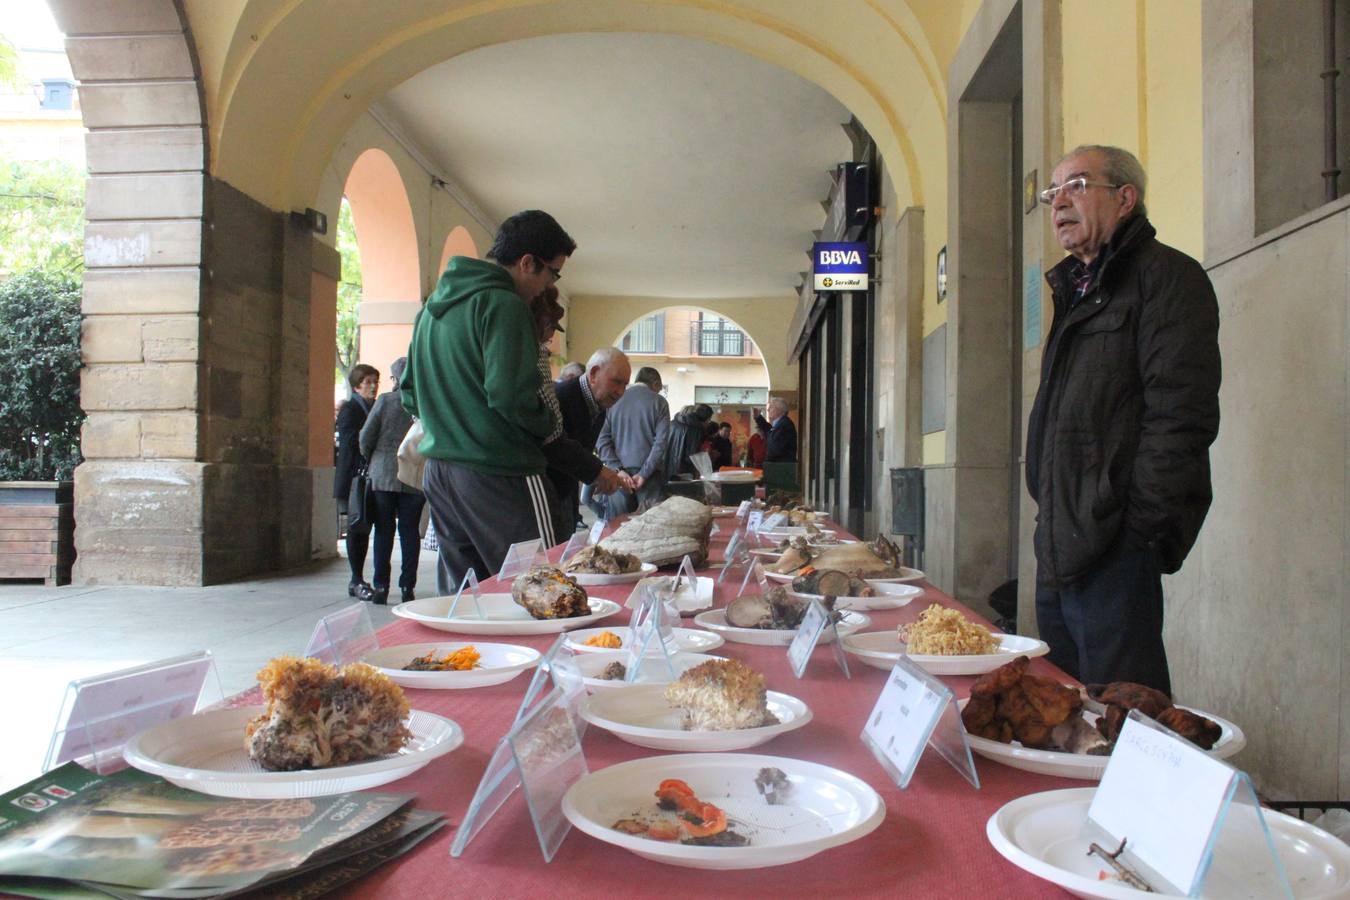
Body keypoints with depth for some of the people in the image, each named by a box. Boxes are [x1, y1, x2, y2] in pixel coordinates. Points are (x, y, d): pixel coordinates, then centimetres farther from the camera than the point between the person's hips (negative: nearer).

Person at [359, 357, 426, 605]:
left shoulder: (385, 400, -5)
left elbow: (366, 436, -3)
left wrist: (370, 460, 14)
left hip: (383, 475, -1)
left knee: (383, 531, 6)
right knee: (410, 531, 7)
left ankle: (380, 586, 6)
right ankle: (407, 587, 7)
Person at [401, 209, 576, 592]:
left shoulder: (432, 306, 16)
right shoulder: (503, 304, -13)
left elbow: (409, 393, 21)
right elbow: (512, 397, -22)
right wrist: (547, 425, -4)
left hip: (437, 471, 9)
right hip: (497, 474, -9)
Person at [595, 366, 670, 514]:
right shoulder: (658, 402, 0)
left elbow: (602, 441, -1)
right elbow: (661, 442, -8)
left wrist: (618, 470, -5)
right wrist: (644, 473, -9)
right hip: (649, 474, -2)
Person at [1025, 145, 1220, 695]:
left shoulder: (1166, 275, -5)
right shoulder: (1076, 289, 22)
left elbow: (1182, 415, -16)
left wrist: (1138, 529, -19)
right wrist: (1050, 515, 16)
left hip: (1115, 551, -9)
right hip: (1061, 545, 9)